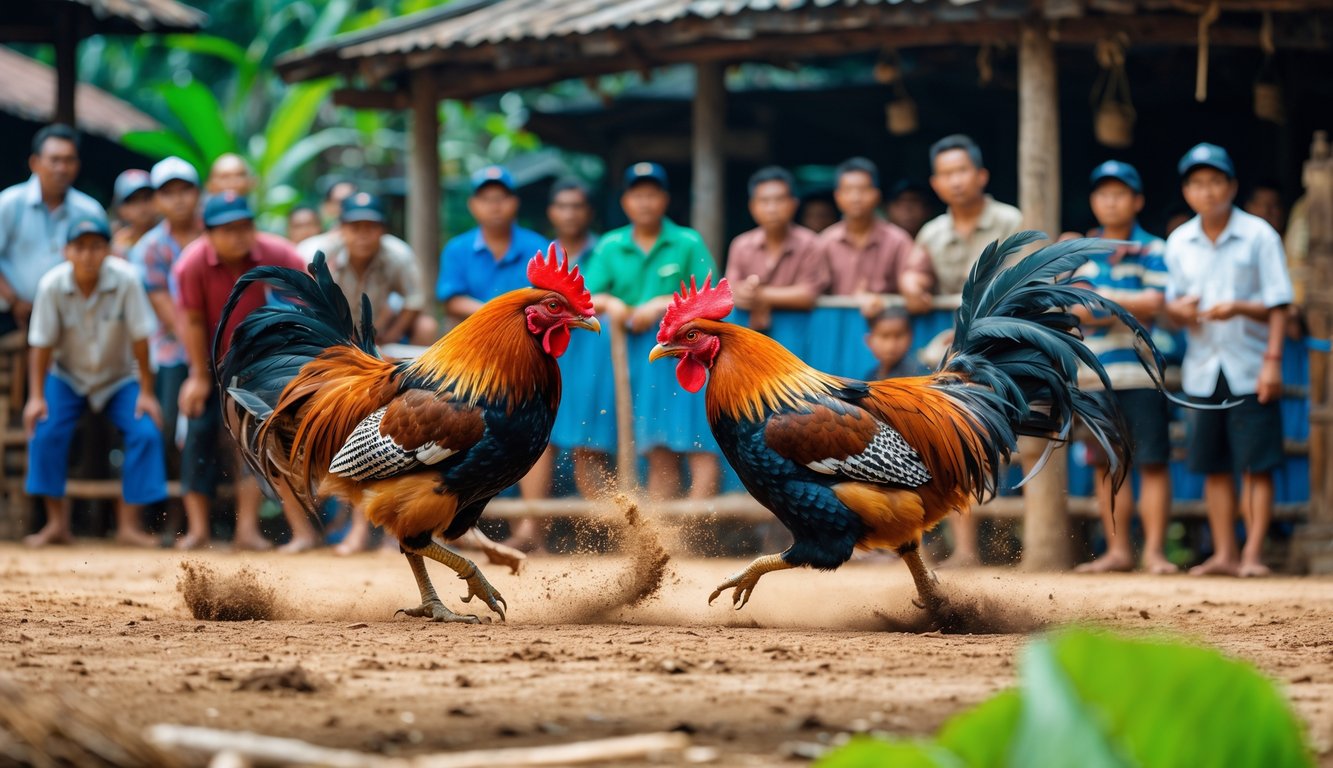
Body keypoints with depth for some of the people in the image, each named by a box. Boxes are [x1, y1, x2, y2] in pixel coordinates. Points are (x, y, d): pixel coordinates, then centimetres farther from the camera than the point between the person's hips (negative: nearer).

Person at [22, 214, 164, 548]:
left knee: (145, 432, -18)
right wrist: (36, 397, -19)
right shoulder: (52, 285, -22)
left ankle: (129, 524, -9)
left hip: (119, 378, 0)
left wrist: (145, 393, -15)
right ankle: (57, 524, -9)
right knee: (45, 431, -19)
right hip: (68, 376, 0)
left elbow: (139, 339, -18)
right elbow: (42, 344, -15)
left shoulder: (125, 280, -25)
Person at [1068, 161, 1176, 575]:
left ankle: (1154, 551, -6)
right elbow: (1077, 309, 3)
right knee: (1107, 463, 6)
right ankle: (1118, 549, 11)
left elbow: (1154, 302, -10)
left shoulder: (1153, 251, 3)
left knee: (1152, 461, -6)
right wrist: (1129, 307, -10)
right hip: (1095, 373, 4)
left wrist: (1103, 298, -5)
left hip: (1142, 373, -4)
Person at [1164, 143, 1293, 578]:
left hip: (1249, 370, -4)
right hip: (1202, 370, 4)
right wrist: (1179, 309, -11)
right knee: (1214, 467, 6)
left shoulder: (1258, 236, -3)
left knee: (1257, 465, -4)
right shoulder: (1179, 242, 9)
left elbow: (1277, 305, -4)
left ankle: (1253, 554, -4)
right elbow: (1173, 304, 12)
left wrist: (1261, 343, -18)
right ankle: (1224, 553, 12)